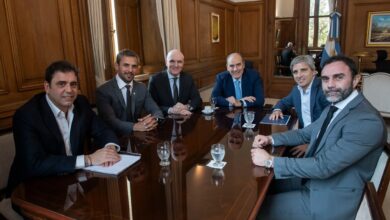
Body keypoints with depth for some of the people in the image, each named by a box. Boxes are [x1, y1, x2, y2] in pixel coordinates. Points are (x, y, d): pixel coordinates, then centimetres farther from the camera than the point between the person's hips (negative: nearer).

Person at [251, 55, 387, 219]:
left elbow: (323, 166, -30)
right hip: (311, 178, 8)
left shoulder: (368, 121, -26)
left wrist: (270, 161, -25)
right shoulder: (333, 107, 5)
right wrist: (270, 139, -2)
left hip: (331, 199, -8)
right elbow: (305, 133, 15)